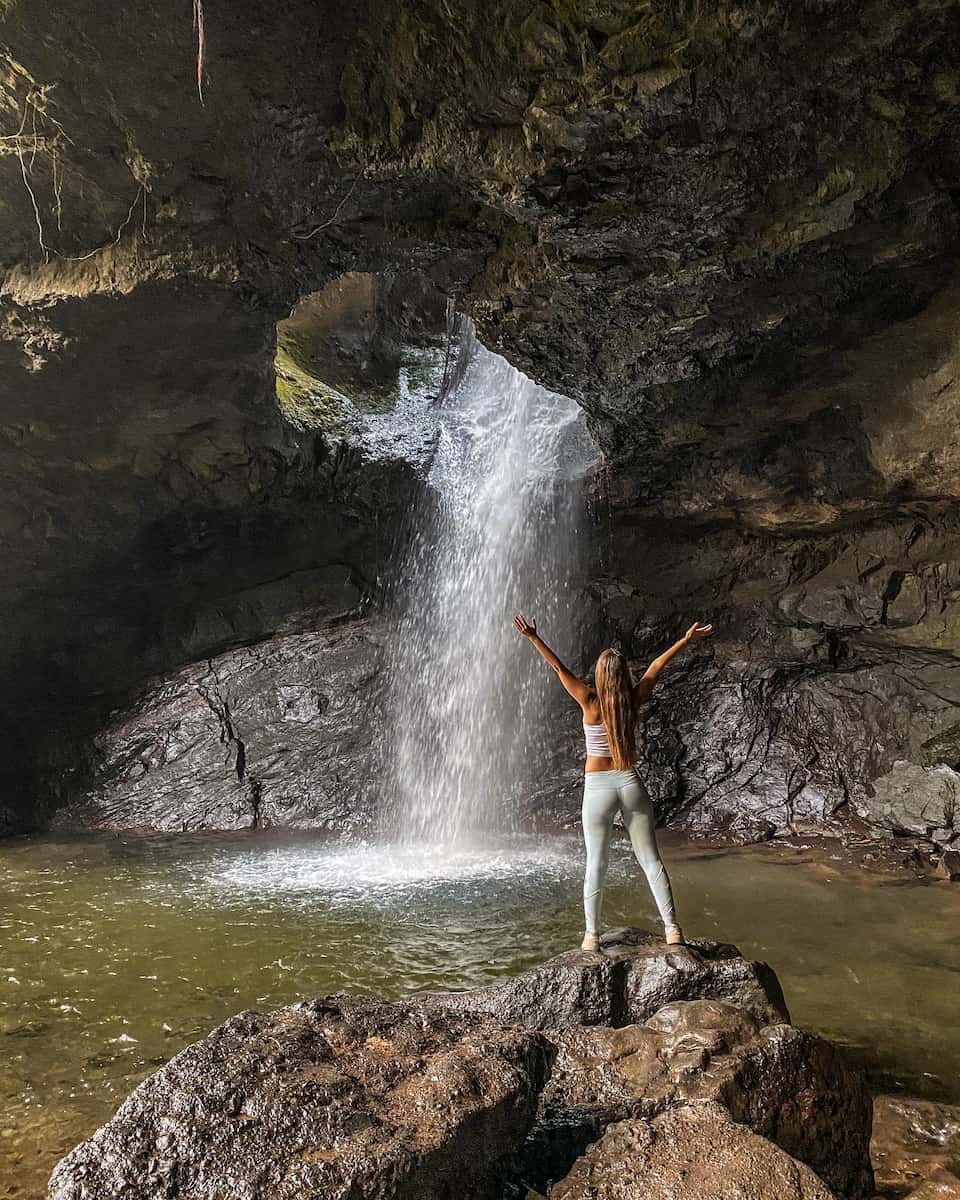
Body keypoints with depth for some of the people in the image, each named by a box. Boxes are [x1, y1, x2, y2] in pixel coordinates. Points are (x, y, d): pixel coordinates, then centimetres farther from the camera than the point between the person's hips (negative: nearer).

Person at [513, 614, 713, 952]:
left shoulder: (591, 703, -11)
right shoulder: (634, 700, -4)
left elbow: (559, 668, -10)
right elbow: (657, 666, 8)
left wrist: (534, 638, -7)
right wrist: (686, 639, 18)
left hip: (598, 786, -2)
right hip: (630, 783, 3)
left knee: (596, 863, 6)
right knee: (650, 858, 10)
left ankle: (592, 935, 12)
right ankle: (672, 928, 13)